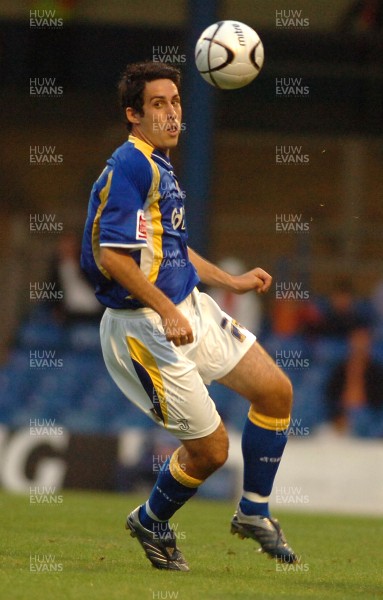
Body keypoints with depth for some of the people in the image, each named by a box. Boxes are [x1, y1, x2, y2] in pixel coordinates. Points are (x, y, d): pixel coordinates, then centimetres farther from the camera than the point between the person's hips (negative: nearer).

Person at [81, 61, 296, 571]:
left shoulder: (158, 166, 13)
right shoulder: (129, 167, -19)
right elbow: (111, 256, -25)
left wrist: (229, 281, 22)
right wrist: (167, 312, -26)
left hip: (188, 309, 10)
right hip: (146, 327, -10)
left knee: (276, 390, 6)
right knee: (210, 447, -5)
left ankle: (253, 512, 20)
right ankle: (151, 523, 23)